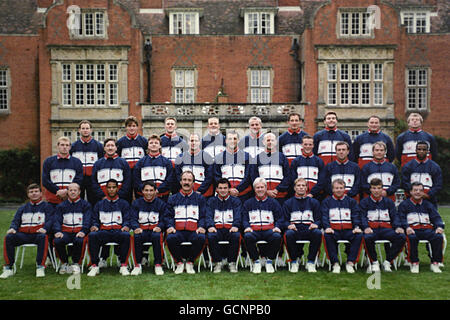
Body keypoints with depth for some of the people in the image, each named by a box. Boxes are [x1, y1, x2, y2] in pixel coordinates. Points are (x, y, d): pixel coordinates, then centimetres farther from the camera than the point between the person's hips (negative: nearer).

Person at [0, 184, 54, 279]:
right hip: (23, 234, 3)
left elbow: (50, 220, 1)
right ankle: (8, 268, -21)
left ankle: (40, 267, -33)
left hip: (38, 233, -3)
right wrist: (13, 228, -6)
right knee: (9, 237, -26)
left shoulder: (47, 206, 16)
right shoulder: (22, 208, 28)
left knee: (43, 237, -39)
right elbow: (15, 221, 18)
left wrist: (44, 229, -21)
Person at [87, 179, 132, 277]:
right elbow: (95, 219, 18)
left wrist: (126, 226, -13)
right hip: (104, 231, 1)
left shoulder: (124, 204, 18)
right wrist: (94, 225, -5)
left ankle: (123, 265, -25)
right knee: (92, 235, -32)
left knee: (126, 235, -37)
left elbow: (127, 219, 9)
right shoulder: (100, 204, 23)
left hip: (118, 231, -1)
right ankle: (95, 266, -23)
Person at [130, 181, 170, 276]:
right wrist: (136, 228, -19)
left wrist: (159, 227, -20)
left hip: (155, 230, -1)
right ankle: (138, 265, -20)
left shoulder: (161, 204, 9)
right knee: (136, 237, -33)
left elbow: (163, 220, 3)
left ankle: (158, 265, -24)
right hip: (141, 230, 1)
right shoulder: (136, 203, 12)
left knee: (157, 236, -36)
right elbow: (133, 219, 3)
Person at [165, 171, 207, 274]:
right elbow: (168, 216, 14)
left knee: (201, 238, -34)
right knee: (170, 238, -33)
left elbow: (203, 216, 11)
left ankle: (190, 263, -10)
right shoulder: (173, 198, 21)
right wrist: (170, 226, -6)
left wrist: (201, 227, -8)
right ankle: (179, 263, -8)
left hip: (194, 231, 0)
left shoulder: (200, 199, 19)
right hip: (178, 231, 0)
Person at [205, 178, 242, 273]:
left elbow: (238, 215, 2)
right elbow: (208, 215, 4)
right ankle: (217, 262, -18)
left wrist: (235, 226, -19)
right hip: (216, 229, 0)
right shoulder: (211, 201, 19)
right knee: (211, 236, -33)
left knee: (236, 236, -34)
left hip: (230, 229, 0)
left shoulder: (235, 201, 17)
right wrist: (210, 226, -17)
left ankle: (232, 263, -18)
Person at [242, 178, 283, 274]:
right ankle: (256, 261, -13)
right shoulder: (248, 203, 19)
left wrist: (277, 227, -5)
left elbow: (279, 218, 15)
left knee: (277, 236, -34)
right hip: (254, 230, 0)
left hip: (269, 230, 0)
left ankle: (269, 261, -10)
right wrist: (247, 227, -6)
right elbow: (244, 219, 14)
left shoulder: (273, 202, 17)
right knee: (247, 236, -35)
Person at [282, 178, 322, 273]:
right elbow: (285, 220, 11)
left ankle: (311, 262, -17)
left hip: (309, 230, 1)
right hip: (295, 230, 0)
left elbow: (319, 219, 14)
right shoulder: (288, 203, 17)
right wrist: (289, 225, -12)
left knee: (318, 233, -33)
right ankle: (294, 261, -13)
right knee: (288, 234, -36)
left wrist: (315, 224, -10)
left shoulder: (314, 202, 19)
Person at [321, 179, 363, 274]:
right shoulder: (326, 202, 17)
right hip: (333, 230, -1)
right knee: (327, 236, -34)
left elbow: (356, 216, 10)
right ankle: (335, 263, -26)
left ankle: (350, 262, -22)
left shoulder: (351, 201, 20)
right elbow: (324, 217, 4)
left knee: (359, 235, -31)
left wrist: (357, 227, -11)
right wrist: (327, 227, -16)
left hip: (348, 230, 1)